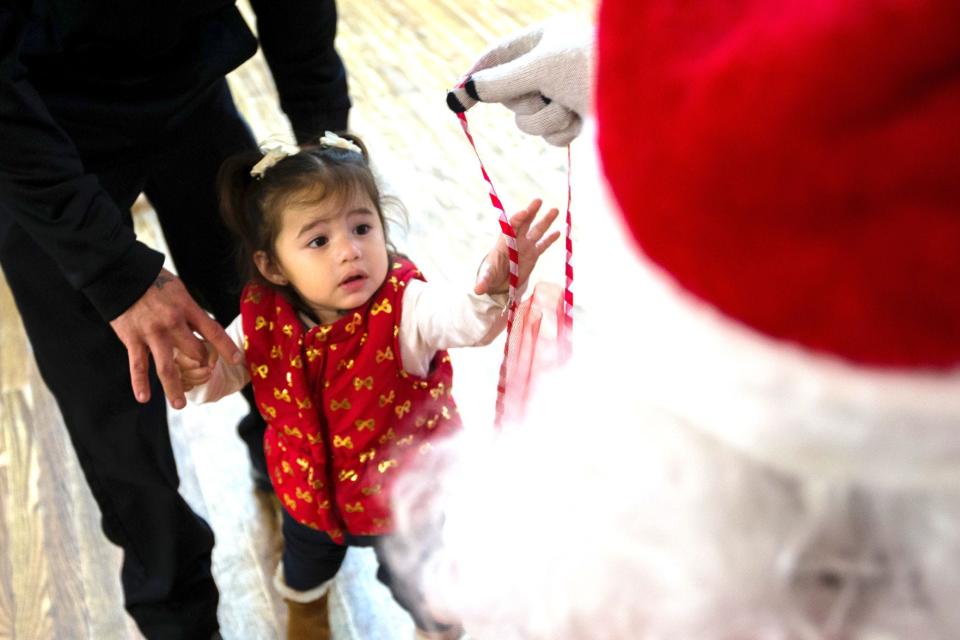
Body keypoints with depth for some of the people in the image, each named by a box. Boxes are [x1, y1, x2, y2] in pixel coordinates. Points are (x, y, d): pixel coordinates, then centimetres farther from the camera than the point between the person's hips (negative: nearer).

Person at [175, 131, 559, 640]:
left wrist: (492, 293, -77)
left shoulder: (404, 307, -34)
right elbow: (223, 373, -5)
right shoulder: (263, 321, -23)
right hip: (309, 492, 4)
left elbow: (460, 320, -55)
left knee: (417, 585, 24)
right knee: (305, 560, 36)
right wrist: (197, 373, -28)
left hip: (402, 495, -3)